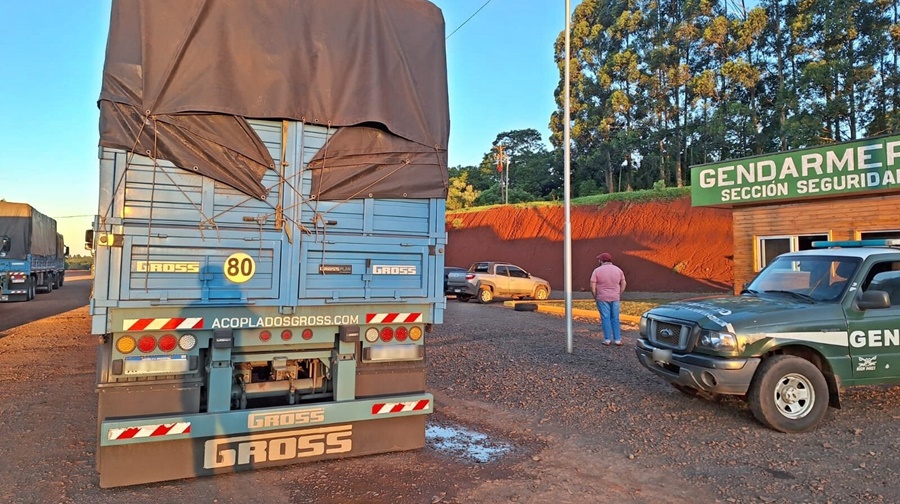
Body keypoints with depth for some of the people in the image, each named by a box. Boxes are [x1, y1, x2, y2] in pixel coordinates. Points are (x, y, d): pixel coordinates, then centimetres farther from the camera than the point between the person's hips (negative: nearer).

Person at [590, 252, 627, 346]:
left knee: (605, 318, 3)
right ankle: (617, 340, 10)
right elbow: (623, 284, 7)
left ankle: (607, 340, 5)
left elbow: (592, 286, -10)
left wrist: (595, 297, 2)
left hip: (602, 298, -3)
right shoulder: (618, 270, 3)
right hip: (615, 298, 3)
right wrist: (619, 295, 15)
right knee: (615, 319, 9)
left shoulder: (597, 270, -7)